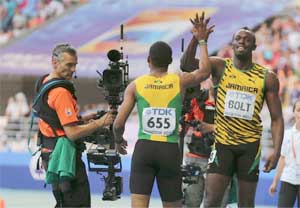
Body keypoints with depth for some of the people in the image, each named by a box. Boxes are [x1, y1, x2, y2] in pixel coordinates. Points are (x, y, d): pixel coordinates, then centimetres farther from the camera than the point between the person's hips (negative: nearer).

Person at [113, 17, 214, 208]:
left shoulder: (135, 85, 1)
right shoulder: (180, 81, 3)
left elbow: (118, 123, -1)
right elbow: (203, 70, 22)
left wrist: (118, 140, 20)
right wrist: (202, 41, 34)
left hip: (144, 148, -1)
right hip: (170, 149, 1)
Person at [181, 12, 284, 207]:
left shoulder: (267, 77, 1)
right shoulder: (220, 66, 0)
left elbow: (277, 119, 1)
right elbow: (187, 64, -15)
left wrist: (276, 150, -10)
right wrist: (197, 39, -30)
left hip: (250, 146, 1)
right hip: (223, 143, -1)